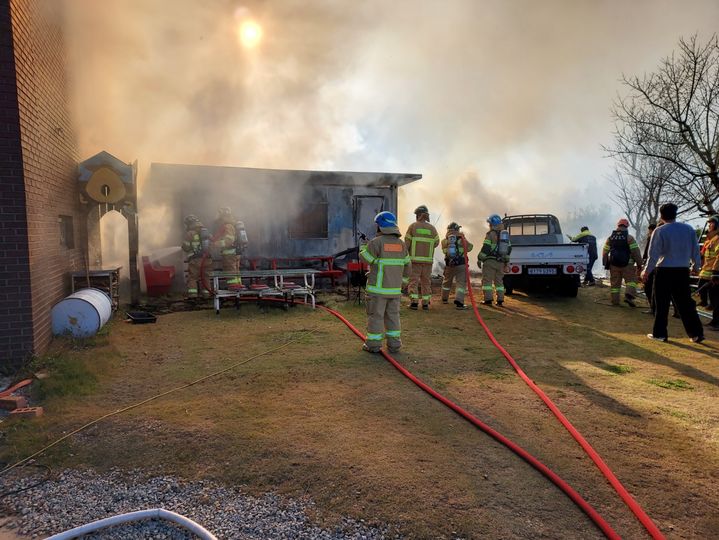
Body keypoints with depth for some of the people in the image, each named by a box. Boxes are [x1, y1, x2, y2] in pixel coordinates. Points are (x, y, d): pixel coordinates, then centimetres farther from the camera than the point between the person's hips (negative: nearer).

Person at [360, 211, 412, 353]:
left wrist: (363, 246, 15)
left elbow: (365, 258, -4)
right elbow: (407, 265, 12)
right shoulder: (401, 244, 6)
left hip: (378, 288, -5)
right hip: (395, 288, 5)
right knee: (393, 315, 13)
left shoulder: (376, 242, -13)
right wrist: (403, 280, 24)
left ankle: (373, 344, 9)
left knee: (375, 315, 3)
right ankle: (394, 344, 15)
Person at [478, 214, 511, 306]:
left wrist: (479, 259, -10)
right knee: (499, 281, 12)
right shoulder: (505, 234, 14)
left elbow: (485, 248, -15)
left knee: (487, 280, -3)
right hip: (500, 262, 7)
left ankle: (488, 299, -8)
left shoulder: (491, 234, -8)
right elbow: (509, 249, 17)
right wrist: (506, 260, 24)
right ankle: (500, 300, 10)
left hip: (490, 261, -7)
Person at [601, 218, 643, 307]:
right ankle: (629, 295, -16)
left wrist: (605, 263, 16)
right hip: (627, 265, -3)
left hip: (613, 265, 4)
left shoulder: (610, 238, 6)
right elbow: (636, 252, -10)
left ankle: (615, 301, 12)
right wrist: (639, 264, -2)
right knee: (631, 280, 5)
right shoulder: (629, 237, -7)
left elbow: (605, 252, 7)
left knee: (614, 283, 9)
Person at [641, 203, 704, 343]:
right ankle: (696, 333, 12)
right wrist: (696, 266, 23)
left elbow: (654, 254, -10)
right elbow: (695, 251, 7)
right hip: (683, 271, 4)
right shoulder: (689, 229, 2)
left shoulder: (660, 231, -10)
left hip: (664, 271, -4)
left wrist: (646, 271, 0)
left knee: (661, 304, 6)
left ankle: (659, 333, 10)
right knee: (685, 302, 12)